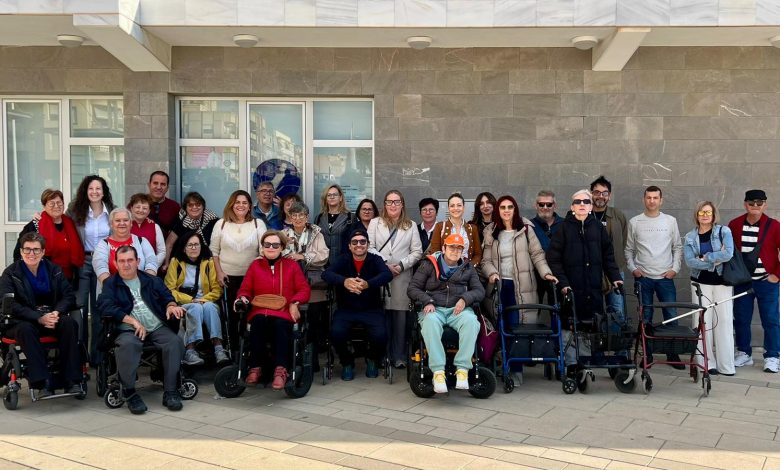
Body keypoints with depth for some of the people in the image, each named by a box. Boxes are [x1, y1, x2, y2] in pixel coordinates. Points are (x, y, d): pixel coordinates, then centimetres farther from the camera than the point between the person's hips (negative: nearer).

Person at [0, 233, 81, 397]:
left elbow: (69, 296, 4)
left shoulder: (54, 270, 10)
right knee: (26, 329, -37)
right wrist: (39, 317, -25)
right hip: (21, 322, -2)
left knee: (70, 322, -29)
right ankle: (43, 383, -40)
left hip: (52, 318, 2)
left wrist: (57, 313, -19)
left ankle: (72, 381, -30)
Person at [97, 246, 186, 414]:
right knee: (128, 344, -37)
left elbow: (166, 296, 19)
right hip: (128, 330, -2)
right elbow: (106, 307, -3)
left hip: (158, 328, 3)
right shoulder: (110, 284, 13)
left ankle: (170, 391, -22)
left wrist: (171, 305, -7)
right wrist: (133, 321, -14)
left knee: (175, 341, -28)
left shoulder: (152, 280, 24)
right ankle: (129, 393, -22)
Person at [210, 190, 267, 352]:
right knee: (232, 313, 4)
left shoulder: (258, 224, 3)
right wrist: (219, 272, -2)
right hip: (228, 276, 1)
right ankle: (233, 347, 15)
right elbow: (213, 250, 7)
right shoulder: (221, 224, 6)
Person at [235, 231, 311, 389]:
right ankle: (255, 368, -28)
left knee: (280, 324, -37)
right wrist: (243, 298, -5)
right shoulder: (255, 265, 20)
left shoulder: (292, 265, 17)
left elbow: (304, 290, 10)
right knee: (259, 321, -35)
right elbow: (245, 290, 18)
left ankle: (280, 370, -36)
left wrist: (294, 303, -8)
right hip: (260, 312, 1)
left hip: (284, 313, -1)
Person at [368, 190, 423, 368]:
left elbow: (417, 252, 7)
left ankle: (399, 356, 4)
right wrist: (384, 264, -9)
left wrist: (402, 265, -7)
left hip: (402, 276, 0)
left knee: (400, 316, -2)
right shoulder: (375, 223, 13)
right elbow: (369, 247, 2)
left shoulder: (411, 225, 13)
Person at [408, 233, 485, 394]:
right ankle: (438, 371, -40)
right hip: (434, 309, -1)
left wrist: (465, 299, -8)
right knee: (430, 322, -39)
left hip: (458, 309, 2)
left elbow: (480, 290, 13)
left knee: (471, 321, -34)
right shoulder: (429, 264, 14)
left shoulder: (467, 268, 21)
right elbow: (412, 288, 9)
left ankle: (462, 369, -33)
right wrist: (427, 301, -10)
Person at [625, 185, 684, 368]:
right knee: (645, 317, 5)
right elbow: (629, 249, 8)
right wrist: (632, 268, -3)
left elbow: (678, 247, 8)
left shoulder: (670, 221, 4)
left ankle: (673, 353, 10)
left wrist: (675, 268, -2)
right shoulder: (634, 222, 3)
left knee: (671, 316, -1)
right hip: (643, 277, 0)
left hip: (665, 277, 0)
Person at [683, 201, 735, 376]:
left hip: (722, 282, -2)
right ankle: (707, 362, 8)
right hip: (701, 283, 2)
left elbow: (728, 254, -17)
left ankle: (726, 365, 6)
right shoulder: (689, 237, 4)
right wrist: (715, 260, -15)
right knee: (703, 321, 1)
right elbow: (690, 261, -10)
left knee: (724, 321, 0)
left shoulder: (724, 231, -1)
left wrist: (706, 257, -12)